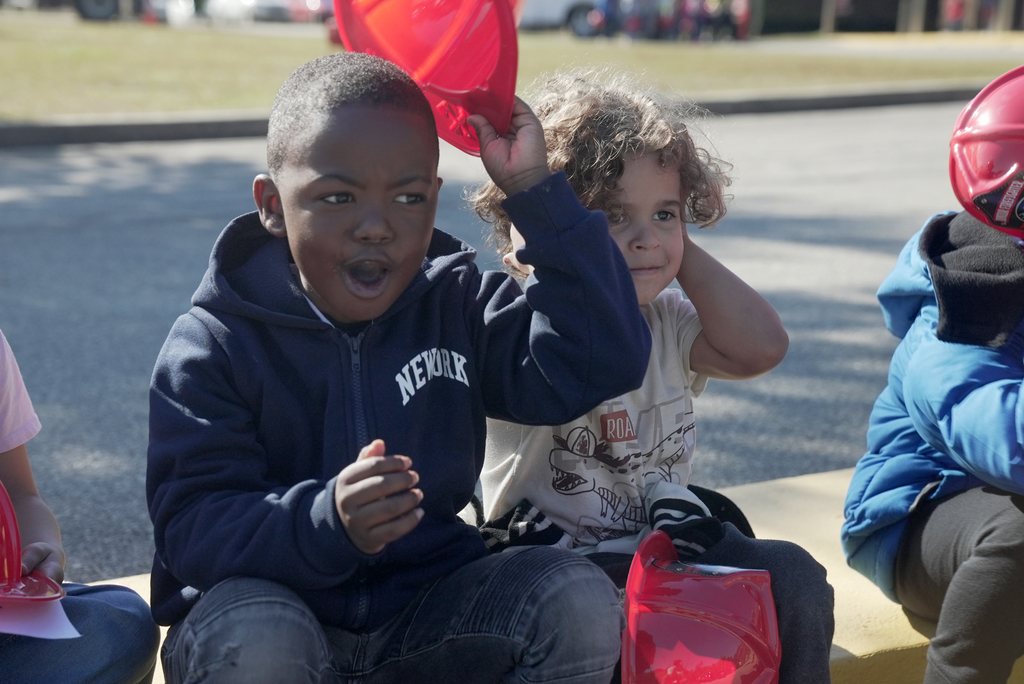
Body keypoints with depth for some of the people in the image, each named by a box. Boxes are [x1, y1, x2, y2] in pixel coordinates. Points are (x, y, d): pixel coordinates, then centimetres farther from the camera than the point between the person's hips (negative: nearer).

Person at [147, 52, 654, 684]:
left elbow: (602, 363, -13)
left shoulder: (460, 306, 1)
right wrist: (327, 521, -38)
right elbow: (191, 528, -19)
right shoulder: (213, 345, -10)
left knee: (580, 598, -19)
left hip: (424, 619, 3)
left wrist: (537, 192, -15)